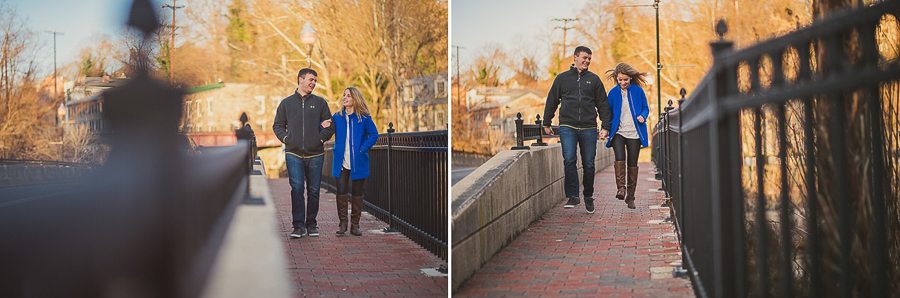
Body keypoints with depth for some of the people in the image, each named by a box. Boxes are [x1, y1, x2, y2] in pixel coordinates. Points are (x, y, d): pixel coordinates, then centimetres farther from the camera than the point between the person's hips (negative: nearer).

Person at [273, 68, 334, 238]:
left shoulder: (320, 103, 10)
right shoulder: (286, 103, 11)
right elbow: (278, 125, 17)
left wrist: (321, 138, 1)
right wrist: (285, 138, 3)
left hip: (315, 154, 1)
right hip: (293, 154, -1)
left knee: (313, 191, 4)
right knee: (297, 189, -9)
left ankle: (311, 224, 14)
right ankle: (298, 226, -7)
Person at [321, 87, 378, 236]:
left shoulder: (364, 118, -1)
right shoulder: (337, 117, 8)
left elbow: (373, 135, -1)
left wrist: (363, 149, -10)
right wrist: (324, 127, -5)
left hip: (358, 163, -1)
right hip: (341, 162, 1)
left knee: (357, 193, 4)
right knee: (341, 192, -5)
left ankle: (355, 224, 14)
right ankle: (342, 223, 6)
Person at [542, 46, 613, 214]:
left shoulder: (594, 79, 11)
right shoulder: (562, 78, 10)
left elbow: (603, 104, 13)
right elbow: (551, 102, 16)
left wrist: (605, 127, 6)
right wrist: (546, 124, 14)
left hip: (589, 128, 1)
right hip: (567, 126, -1)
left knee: (588, 164, 3)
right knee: (569, 160, -16)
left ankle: (588, 196, 18)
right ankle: (573, 196, -15)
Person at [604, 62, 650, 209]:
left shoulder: (638, 91, 2)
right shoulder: (613, 92, 4)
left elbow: (645, 108, 11)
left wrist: (643, 116, -11)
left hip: (634, 133, 0)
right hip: (618, 132, 0)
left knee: (632, 164, 3)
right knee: (620, 158, -24)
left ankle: (630, 196, 12)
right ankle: (620, 188, -20)